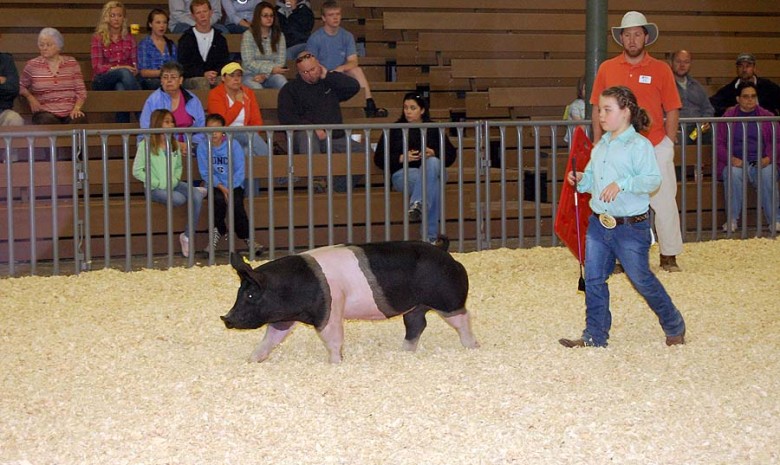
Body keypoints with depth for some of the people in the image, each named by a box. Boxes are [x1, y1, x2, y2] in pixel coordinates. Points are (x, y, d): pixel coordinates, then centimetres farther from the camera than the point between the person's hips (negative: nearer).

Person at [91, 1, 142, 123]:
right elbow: (97, 67, -3)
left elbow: (134, 65, 14)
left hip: (122, 81, 2)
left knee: (121, 88, -37)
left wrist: (134, 70, -11)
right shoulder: (98, 38, 6)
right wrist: (117, 68, -18)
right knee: (124, 73, -35)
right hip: (102, 82, -2)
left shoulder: (129, 39, 17)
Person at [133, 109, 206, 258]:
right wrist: (158, 183, -14)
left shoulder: (174, 144, 12)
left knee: (197, 197, -24)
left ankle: (188, 235, -15)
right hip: (155, 188, -5)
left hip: (173, 184, 5)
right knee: (179, 199, -34)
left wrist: (175, 180, -2)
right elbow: (137, 171, -10)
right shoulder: (146, 144, -7)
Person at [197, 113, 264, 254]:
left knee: (236, 204, -28)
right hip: (216, 185, 0)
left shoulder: (234, 146, -3)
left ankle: (246, 237, -13)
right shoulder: (203, 147, -1)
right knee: (219, 199, -32)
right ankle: (218, 230, -9)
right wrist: (221, 188, -15)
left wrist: (229, 188, -17)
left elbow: (240, 172, -5)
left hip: (234, 185, 0)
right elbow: (205, 173, -5)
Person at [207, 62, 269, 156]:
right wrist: (238, 102, -11)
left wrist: (251, 133, -14)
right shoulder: (215, 94, -2)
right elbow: (222, 122, -16)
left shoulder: (248, 92, 12)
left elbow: (256, 120, 7)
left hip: (246, 135, 4)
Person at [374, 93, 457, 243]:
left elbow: (451, 155, 14)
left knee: (432, 163, -38)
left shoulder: (434, 129, 18)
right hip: (404, 173, -2)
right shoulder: (394, 130, 14)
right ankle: (431, 236, -49)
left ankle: (417, 205, -56)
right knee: (432, 182, -37)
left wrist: (434, 153, -8)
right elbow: (379, 159, 8)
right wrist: (401, 158, -10)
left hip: (433, 169, 2)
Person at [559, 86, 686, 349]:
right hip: (598, 224, 7)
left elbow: (653, 179, -21)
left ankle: (674, 327, 22)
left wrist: (622, 184, -30)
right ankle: (594, 336, 14)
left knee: (641, 279, 3)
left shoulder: (639, 145, -11)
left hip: (630, 226, -7)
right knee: (593, 280, 5)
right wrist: (581, 180, 0)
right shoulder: (600, 146, 13)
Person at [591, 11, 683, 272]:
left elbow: (672, 110, 3)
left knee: (665, 203, -1)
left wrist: (669, 145, -3)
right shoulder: (607, 69, 5)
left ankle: (669, 257, 9)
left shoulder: (660, 70, 2)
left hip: (655, 148, -1)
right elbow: (597, 109, 8)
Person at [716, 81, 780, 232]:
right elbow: (719, 143, 5)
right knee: (733, 174, -36)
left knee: (768, 174, -34)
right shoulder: (728, 117, 12)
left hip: (761, 163, 1)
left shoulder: (767, 116, 15)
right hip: (736, 163, -1)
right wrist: (731, 158, -14)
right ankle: (731, 219, -27)